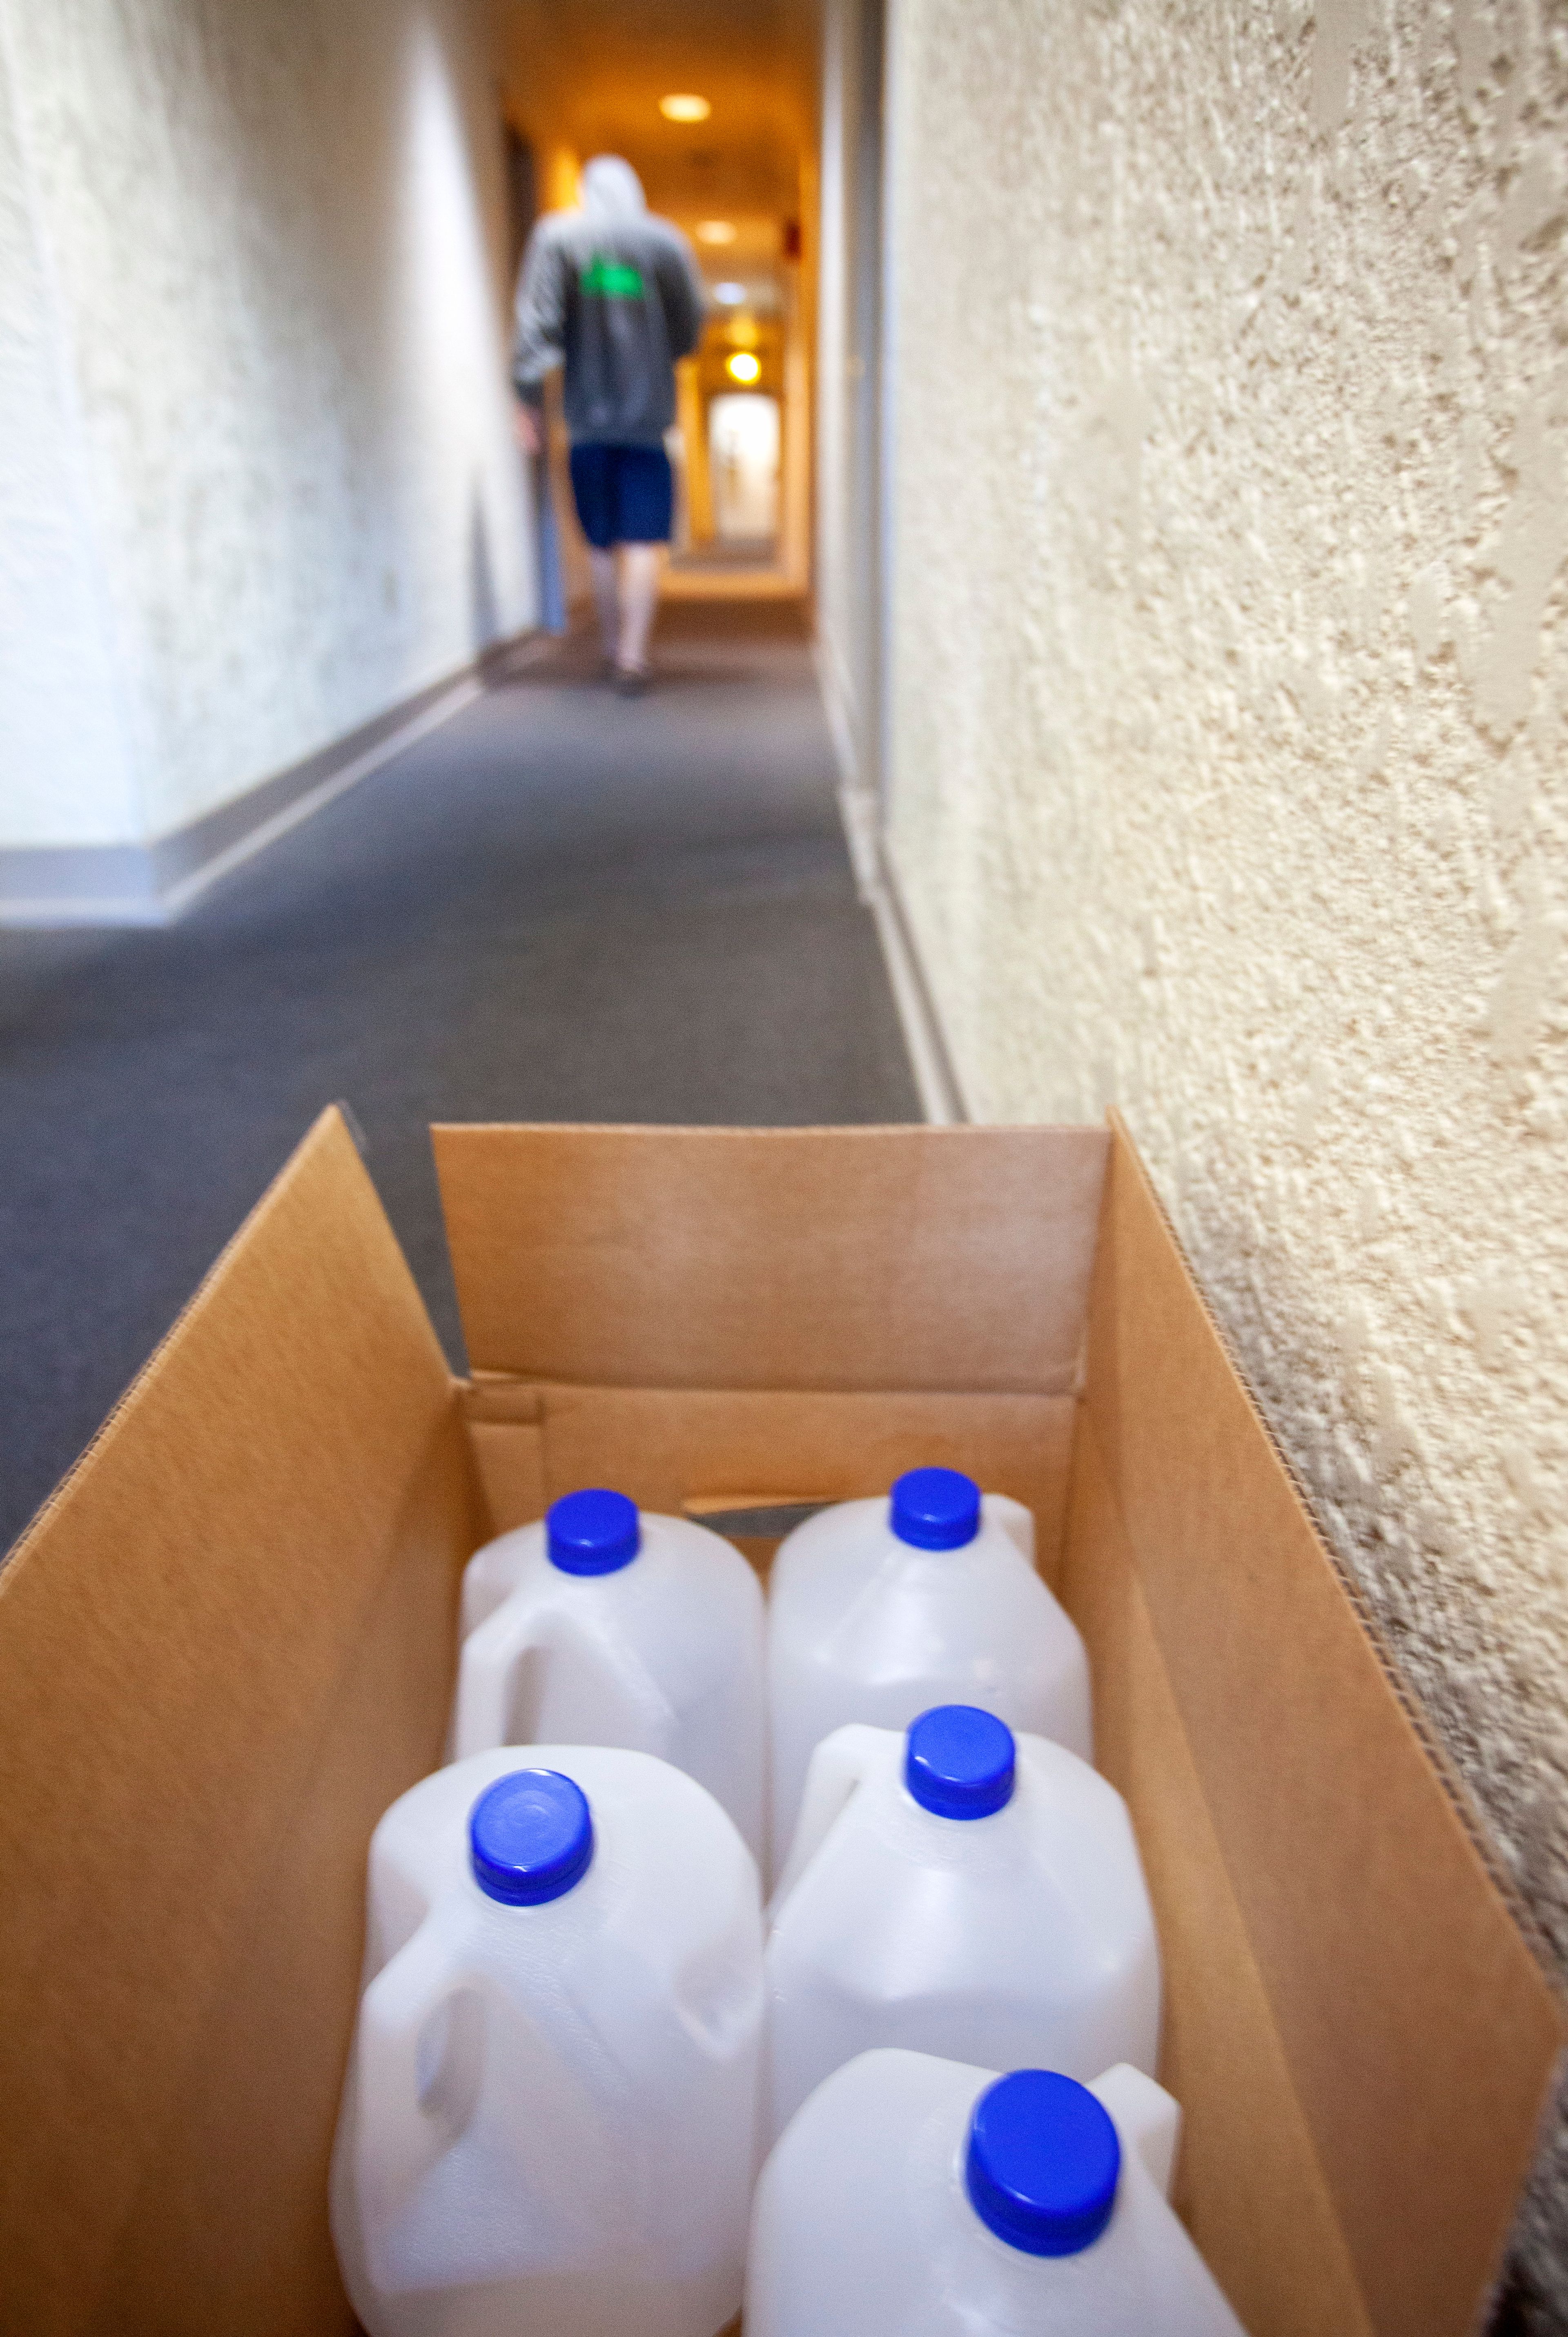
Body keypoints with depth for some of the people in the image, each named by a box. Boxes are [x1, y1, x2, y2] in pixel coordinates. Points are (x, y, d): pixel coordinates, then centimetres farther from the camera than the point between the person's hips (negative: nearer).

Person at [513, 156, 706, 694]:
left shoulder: (556, 236, 2)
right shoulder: (666, 241, 3)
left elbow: (537, 322, -6)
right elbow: (690, 330, 8)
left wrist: (528, 399, -5)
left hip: (587, 414, 1)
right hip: (649, 413, -1)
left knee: (602, 545, 11)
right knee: (644, 542, -3)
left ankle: (615, 650, 18)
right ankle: (633, 654, -15)